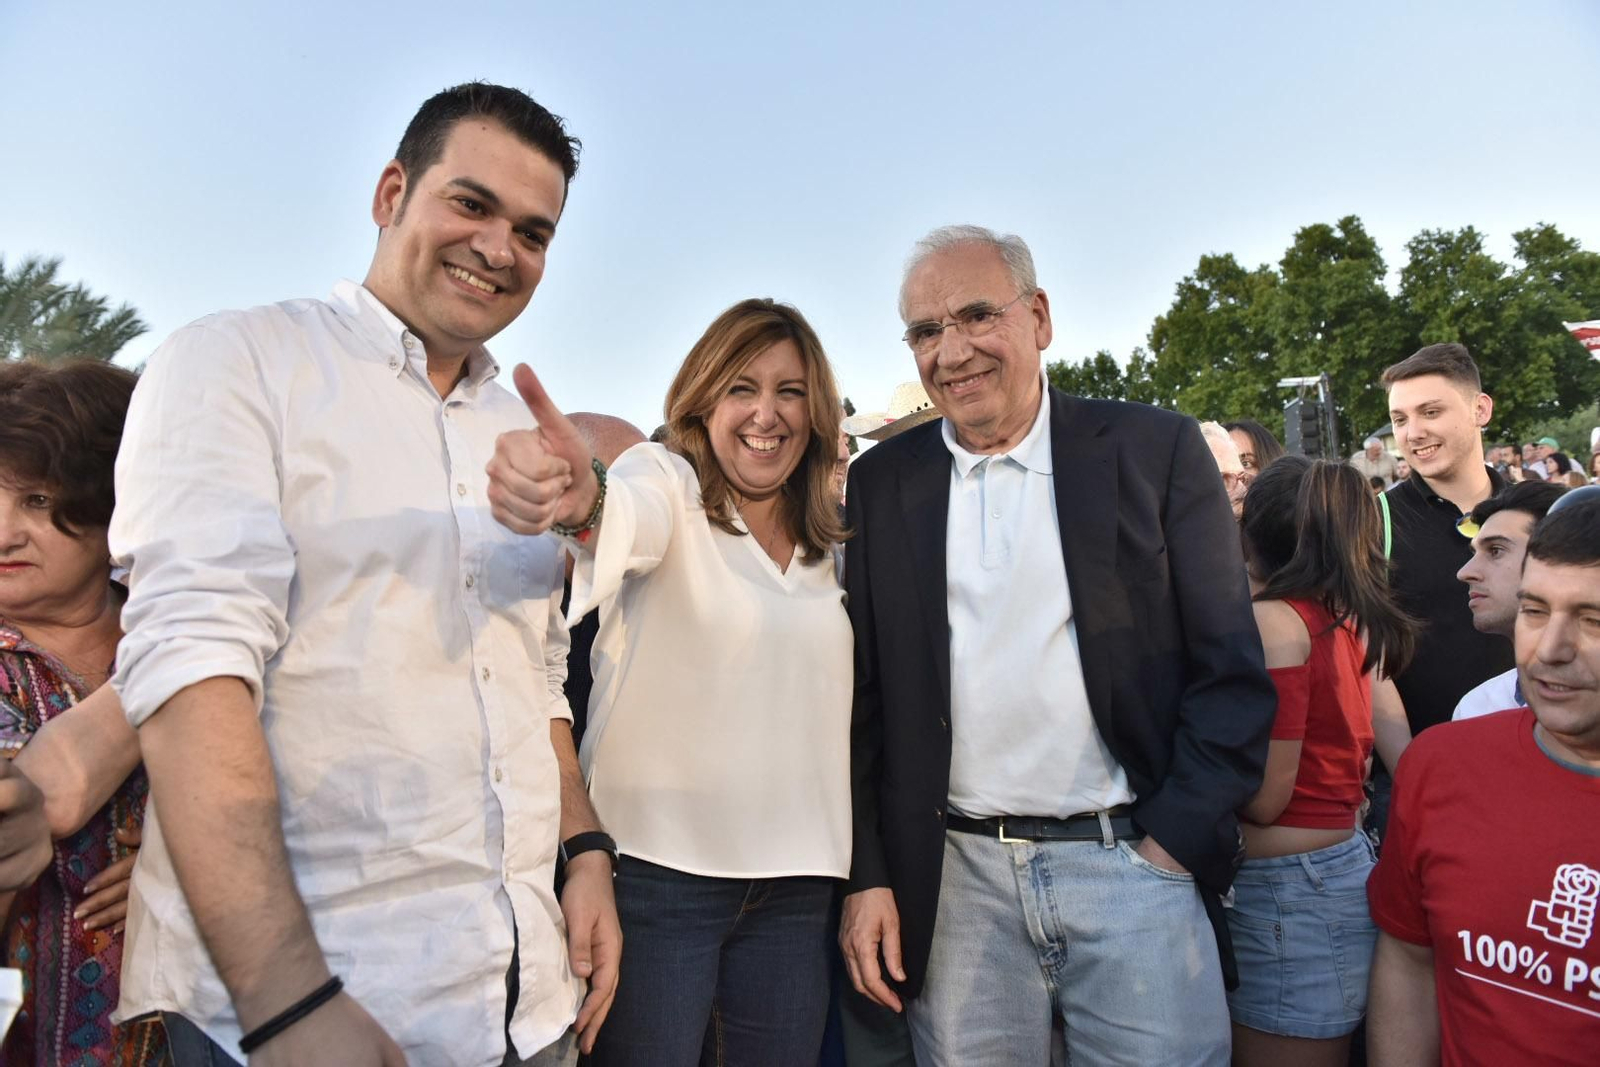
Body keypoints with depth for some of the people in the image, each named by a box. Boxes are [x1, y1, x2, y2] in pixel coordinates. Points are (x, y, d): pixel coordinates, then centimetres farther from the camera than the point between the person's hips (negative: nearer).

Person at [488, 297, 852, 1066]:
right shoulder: (665, 479, -5)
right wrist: (579, 501, -52)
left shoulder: (830, 541, 10)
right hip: (659, 867, -4)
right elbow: (630, 517, -30)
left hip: (793, 886, 5)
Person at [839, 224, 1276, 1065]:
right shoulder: (881, 483, 4)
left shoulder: (1155, 450, -1)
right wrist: (867, 875, 2)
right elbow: (863, 699, 5)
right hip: (955, 879, 2)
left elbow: (1231, 671, -1)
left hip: (1134, 862, -1)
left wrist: (1176, 838, -7)